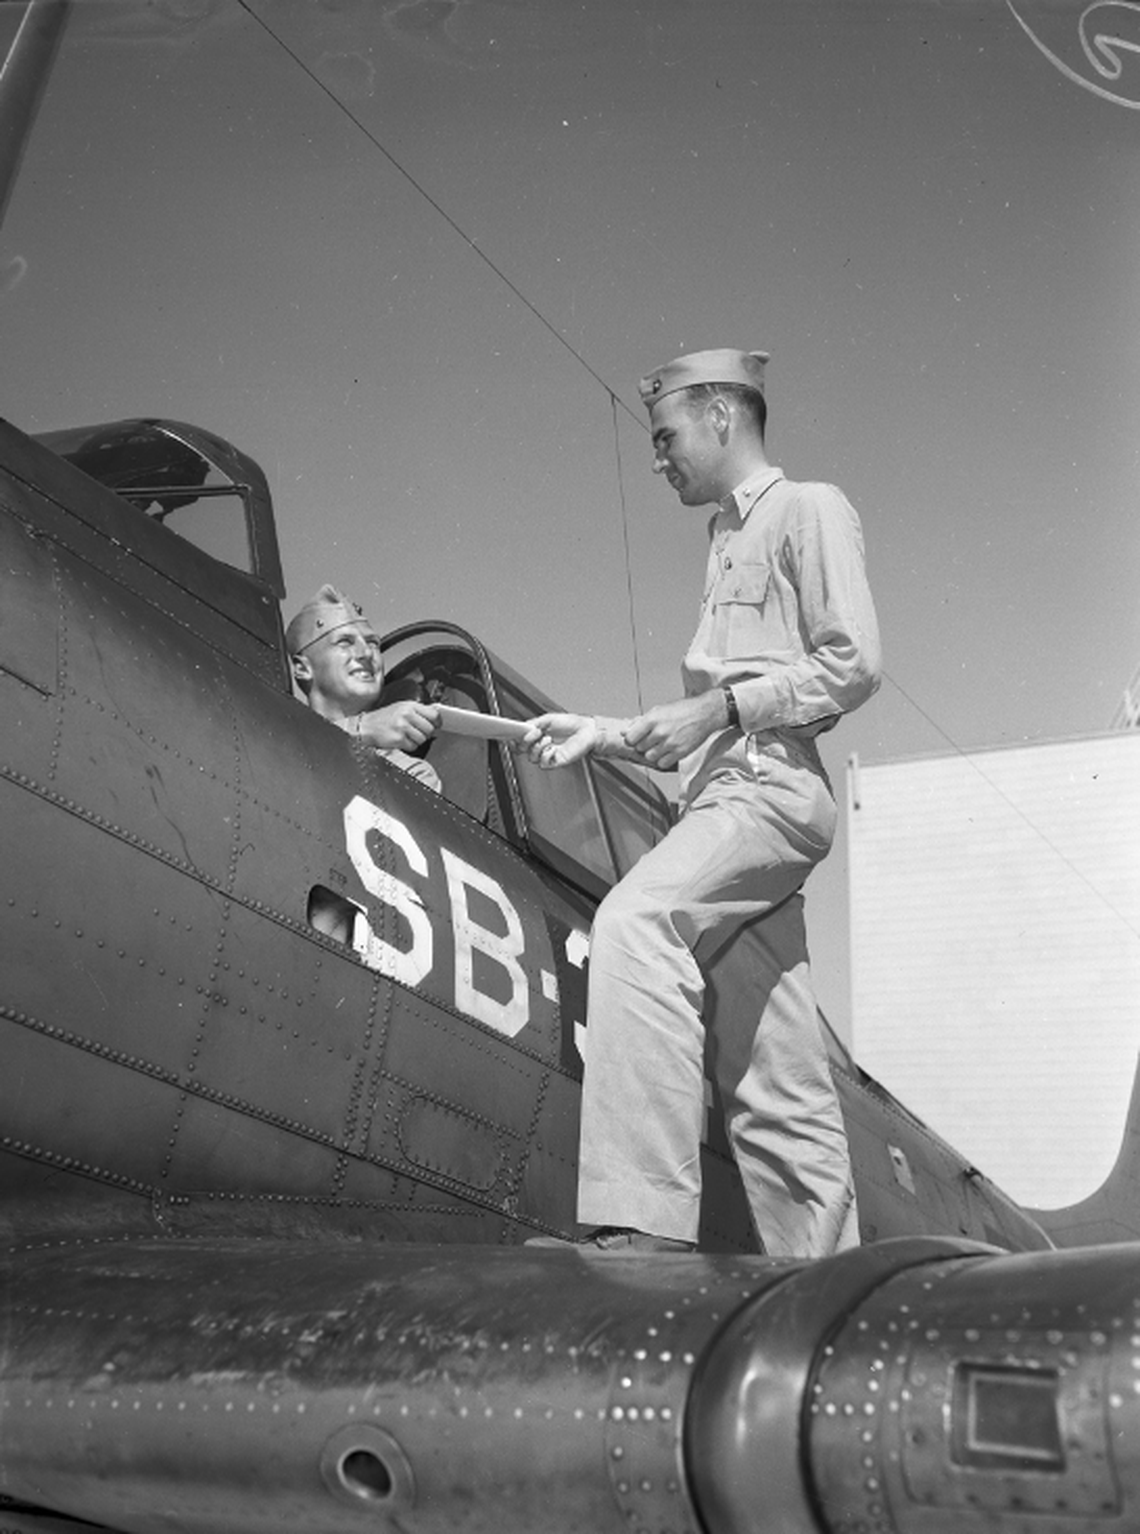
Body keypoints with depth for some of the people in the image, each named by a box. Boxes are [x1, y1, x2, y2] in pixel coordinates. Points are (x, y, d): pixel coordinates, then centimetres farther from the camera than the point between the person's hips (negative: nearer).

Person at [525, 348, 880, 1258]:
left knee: (634, 921, -31)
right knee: (773, 1089, 3)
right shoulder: (730, 542, 31)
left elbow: (853, 664, -7)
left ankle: (645, 1222, -37)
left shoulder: (809, 510, 6)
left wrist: (720, 707, -11)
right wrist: (606, 734, 18)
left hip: (773, 786, -9)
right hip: (728, 790, 9)